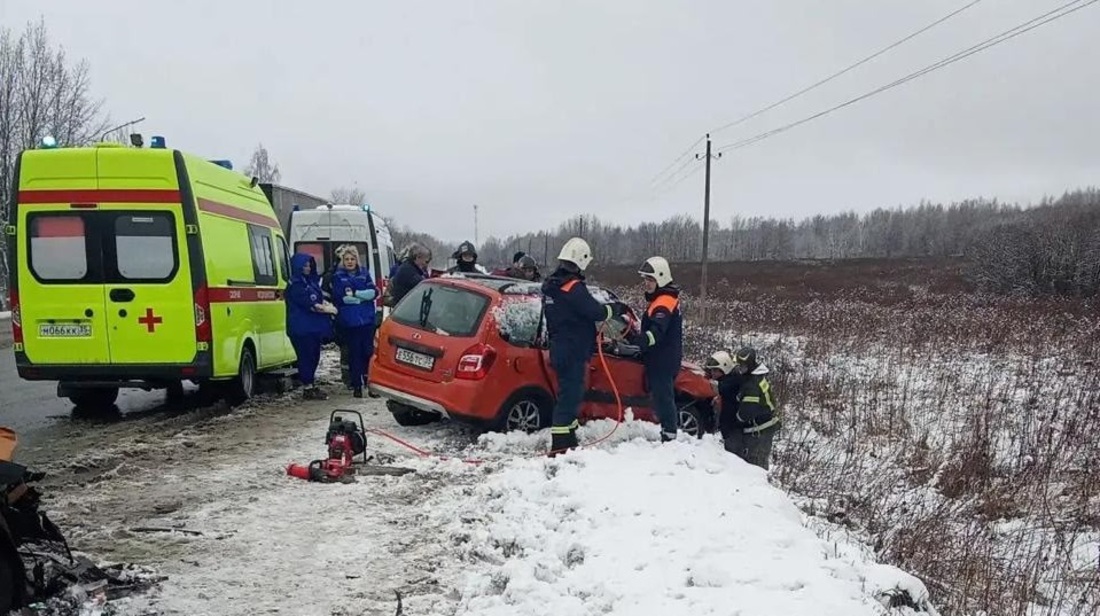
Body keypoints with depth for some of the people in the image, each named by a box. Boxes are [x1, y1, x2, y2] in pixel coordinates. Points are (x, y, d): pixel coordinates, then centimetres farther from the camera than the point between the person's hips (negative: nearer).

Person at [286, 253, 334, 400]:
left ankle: (312, 386, 20)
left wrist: (325, 304, -5)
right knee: (306, 356, -6)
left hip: (314, 327, 9)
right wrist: (327, 309, -9)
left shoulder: (311, 281, 16)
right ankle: (308, 389, -1)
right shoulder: (295, 285, -11)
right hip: (302, 328, -9)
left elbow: (319, 298, 16)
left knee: (314, 356, 11)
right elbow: (309, 304, -16)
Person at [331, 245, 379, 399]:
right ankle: (356, 386, 8)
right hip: (349, 321, -1)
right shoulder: (338, 276, 5)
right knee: (354, 353, 1)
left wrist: (355, 293, -11)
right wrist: (363, 297, -9)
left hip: (367, 319, 2)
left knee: (368, 351, -2)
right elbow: (340, 298, -7)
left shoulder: (364, 273, 12)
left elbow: (374, 292, 0)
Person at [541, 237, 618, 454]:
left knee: (570, 393, 19)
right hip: (573, 352, -10)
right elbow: (596, 311, -19)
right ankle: (560, 445, -8)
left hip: (559, 349, 10)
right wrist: (614, 310, -1)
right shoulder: (573, 287, -19)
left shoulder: (551, 284, 12)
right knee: (570, 394, -8)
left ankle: (568, 439, 27)